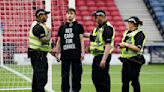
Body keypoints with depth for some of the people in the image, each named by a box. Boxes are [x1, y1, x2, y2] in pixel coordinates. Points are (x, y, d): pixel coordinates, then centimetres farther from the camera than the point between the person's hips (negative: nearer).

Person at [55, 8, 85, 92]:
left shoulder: (79, 26, 6)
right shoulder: (62, 27, 13)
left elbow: (81, 40, 3)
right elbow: (59, 41, 16)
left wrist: (82, 53, -5)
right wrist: (57, 53, 10)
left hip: (76, 55, -2)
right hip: (65, 54, 2)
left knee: (76, 74, -1)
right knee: (64, 75, 3)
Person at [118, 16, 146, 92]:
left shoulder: (139, 34, -10)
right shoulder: (126, 32, 15)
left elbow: (138, 48, -19)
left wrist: (126, 45, -18)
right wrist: (121, 45, 3)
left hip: (134, 61, -8)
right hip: (125, 60, 8)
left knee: (134, 81, -4)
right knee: (125, 81, 8)